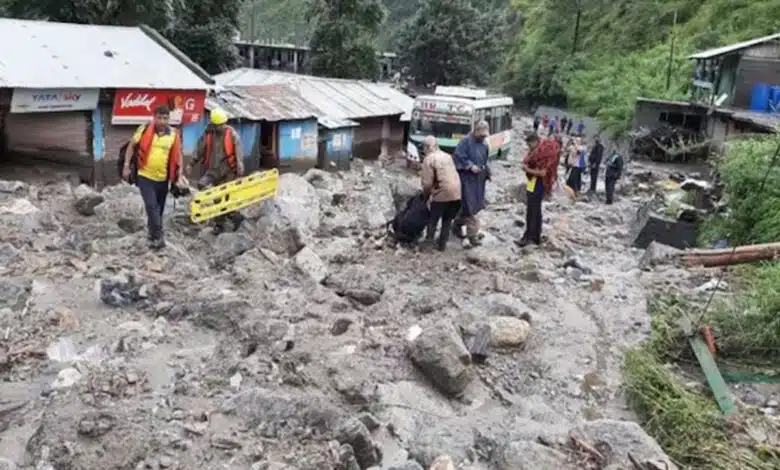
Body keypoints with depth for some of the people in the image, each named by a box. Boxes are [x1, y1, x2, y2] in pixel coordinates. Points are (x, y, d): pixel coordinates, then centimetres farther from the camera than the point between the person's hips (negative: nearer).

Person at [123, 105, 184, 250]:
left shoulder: (174, 134, -3)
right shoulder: (144, 129, -7)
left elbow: (177, 156, 5)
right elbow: (132, 146, 4)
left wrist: (179, 177, 1)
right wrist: (126, 166, 0)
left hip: (163, 178, 3)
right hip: (145, 176, -2)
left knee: (159, 208, 14)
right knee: (151, 206, -13)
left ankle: (153, 232, 33)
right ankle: (158, 237, -9)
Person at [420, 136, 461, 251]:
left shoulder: (429, 159, -5)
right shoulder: (448, 156, 16)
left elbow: (427, 182, -11)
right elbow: (451, 175, 15)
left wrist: (426, 193, 9)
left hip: (442, 194, -6)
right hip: (456, 193, 6)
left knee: (433, 218, 15)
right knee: (447, 220, 17)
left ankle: (429, 239, 17)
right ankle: (442, 245, 21)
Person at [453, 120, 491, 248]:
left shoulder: (484, 145, 13)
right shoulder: (465, 141, -10)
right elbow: (458, 156, -16)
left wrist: (487, 172, 6)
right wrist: (470, 166, -20)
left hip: (478, 179, 7)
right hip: (466, 178, -7)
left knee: (466, 205, 13)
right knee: (469, 205, -9)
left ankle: (457, 225, 29)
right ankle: (472, 233, -6)